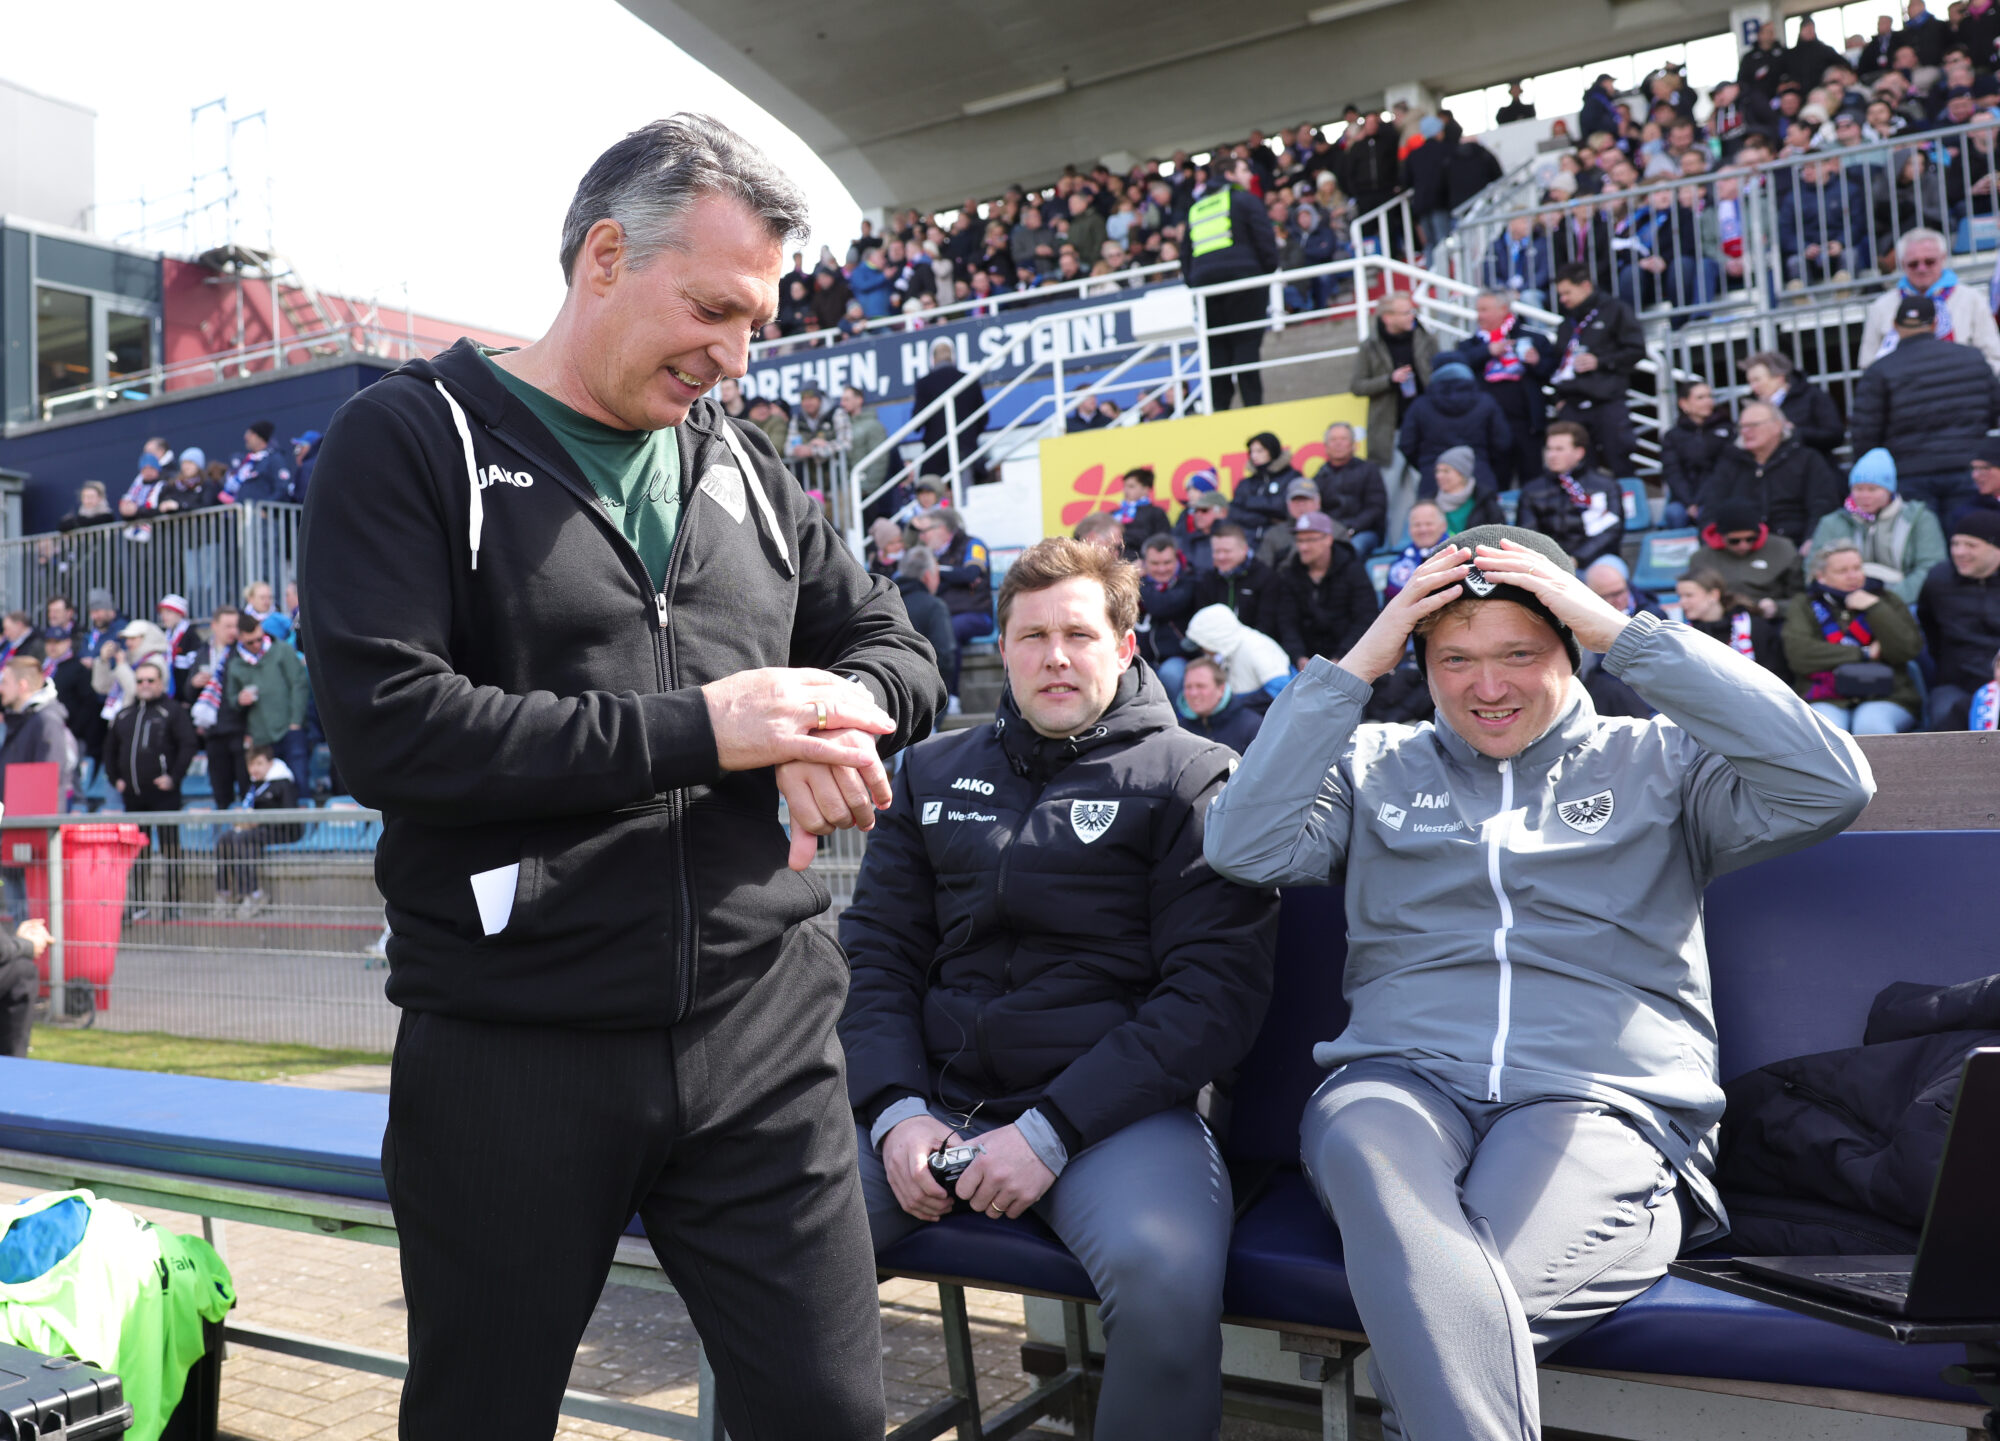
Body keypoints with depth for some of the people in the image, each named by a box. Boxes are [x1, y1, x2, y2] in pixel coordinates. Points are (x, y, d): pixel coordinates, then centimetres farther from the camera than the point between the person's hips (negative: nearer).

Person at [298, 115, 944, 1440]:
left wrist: (835, 714, -8)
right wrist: (695, 730, -17)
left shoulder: (747, 469, 11)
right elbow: (383, 725, -16)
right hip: (514, 1054, -3)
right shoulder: (413, 441, -4)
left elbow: (896, 648, 17)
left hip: (764, 1026, 4)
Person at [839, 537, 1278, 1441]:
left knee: (1166, 1275, -34)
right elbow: (875, 951, 13)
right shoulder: (933, 773, 17)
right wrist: (895, 1110, -4)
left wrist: (1052, 1130, -12)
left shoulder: (1193, 779, 3)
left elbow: (1217, 990, -5)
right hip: (928, 1095, 4)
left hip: (1113, 1105, -3)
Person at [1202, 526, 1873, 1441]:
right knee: (1365, 1143, -39)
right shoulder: (1377, 766, 20)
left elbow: (1831, 786, -2)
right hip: (1398, 1083, 2)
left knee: (1431, 1315, -34)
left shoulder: (1656, 763, 17)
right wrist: (1355, 666, 3)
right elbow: (1243, 847, 4)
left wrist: (1622, 634, -1)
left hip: (1600, 1103, -1)